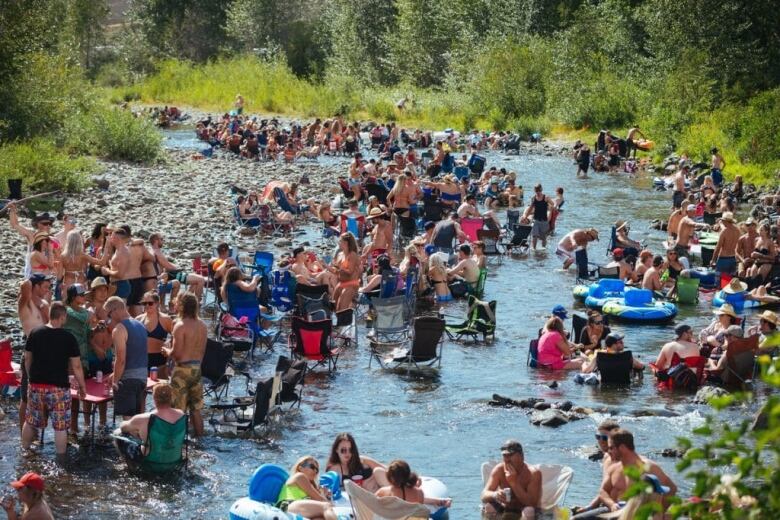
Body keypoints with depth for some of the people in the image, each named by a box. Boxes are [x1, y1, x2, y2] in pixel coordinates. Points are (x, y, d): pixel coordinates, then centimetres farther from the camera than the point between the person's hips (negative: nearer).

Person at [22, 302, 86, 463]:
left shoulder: (35, 333, 1)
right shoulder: (68, 338, -10)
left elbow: (27, 359, 10)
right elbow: (76, 366, -8)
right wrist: (82, 386, 4)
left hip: (36, 385, 4)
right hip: (59, 387, -4)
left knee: (30, 422, 19)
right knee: (60, 426, 3)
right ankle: (61, 459, 4)